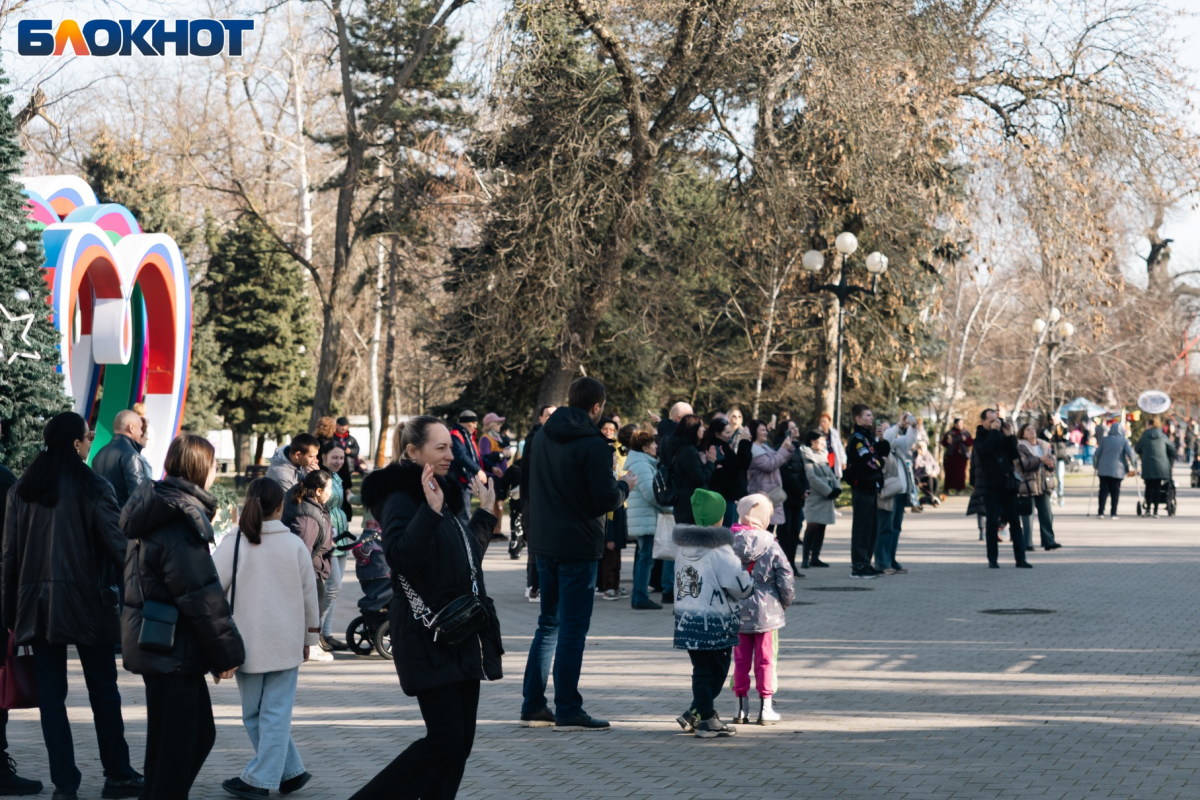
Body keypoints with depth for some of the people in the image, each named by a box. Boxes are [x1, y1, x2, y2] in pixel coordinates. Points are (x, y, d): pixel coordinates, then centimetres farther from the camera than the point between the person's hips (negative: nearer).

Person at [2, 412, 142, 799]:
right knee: (103, 692, 8)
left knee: (50, 693, 7)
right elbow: (118, 546, -10)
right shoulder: (93, 488, -9)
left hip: (37, 606, 4)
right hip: (87, 604, -4)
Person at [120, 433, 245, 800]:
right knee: (177, 745, -3)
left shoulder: (159, 509, 13)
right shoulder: (181, 518, -18)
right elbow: (201, 595, -20)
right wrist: (226, 652, -12)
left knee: (200, 732, 18)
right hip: (173, 649, -10)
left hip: (156, 644, 10)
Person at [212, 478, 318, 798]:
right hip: (286, 645, 1)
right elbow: (309, 595, 5)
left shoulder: (233, 544, -6)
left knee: (254, 713, 11)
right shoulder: (295, 545, -1)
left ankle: (291, 771, 13)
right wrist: (309, 637, 18)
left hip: (248, 645, -1)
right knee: (277, 713, 4)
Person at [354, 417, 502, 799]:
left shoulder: (444, 495, 16)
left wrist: (485, 512, 24)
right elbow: (401, 557, -28)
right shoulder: (401, 498, -11)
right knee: (445, 739, -10)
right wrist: (431, 511, -33)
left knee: (461, 739, 7)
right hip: (428, 638, -9)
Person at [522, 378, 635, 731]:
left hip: (544, 543, 7)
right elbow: (606, 499, -18)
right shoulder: (592, 445, -16)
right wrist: (624, 485, 4)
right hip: (577, 546, -7)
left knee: (549, 623, 16)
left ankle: (533, 706, 16)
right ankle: (568, 711, 0)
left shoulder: (542, 437, 8)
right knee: (573, 628, -2)